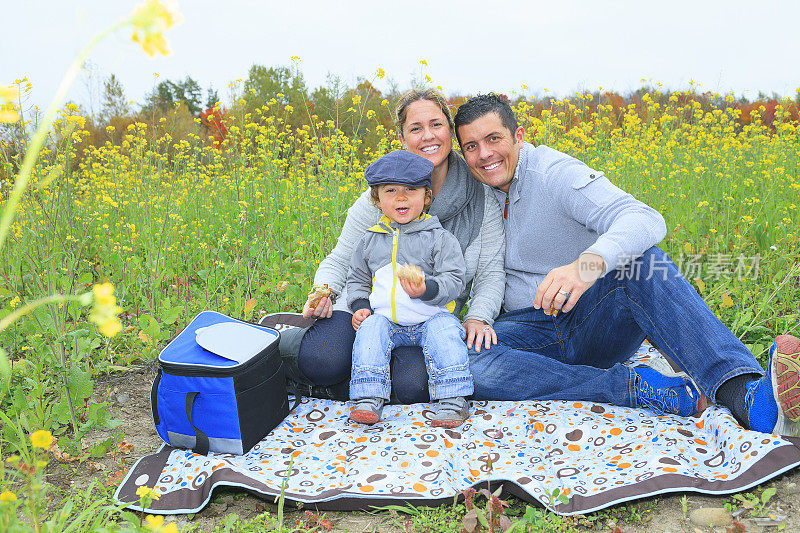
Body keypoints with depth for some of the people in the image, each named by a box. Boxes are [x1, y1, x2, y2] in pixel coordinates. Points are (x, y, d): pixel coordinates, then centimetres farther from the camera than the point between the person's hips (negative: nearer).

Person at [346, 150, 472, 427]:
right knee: (370, 329, -26)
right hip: (385, 318, 2)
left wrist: (426, 290, -24)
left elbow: (454, 281, -5)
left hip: (430, 317, -2)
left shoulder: (440, 238, 1)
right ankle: (368, 398, -28)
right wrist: (360, 306, 2)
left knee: (443, 330, -30)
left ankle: (452, 399, -27)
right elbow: (357, 280, 22)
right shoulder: (369, 241, 11)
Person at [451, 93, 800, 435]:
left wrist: (591, 262, -47)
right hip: (530, 332, 3)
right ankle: (642, 389, -27)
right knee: (464, 362, -31)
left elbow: (647, 221, -27)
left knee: (641, 260, -34)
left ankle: (751, 398, -47)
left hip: (592, 319, -3)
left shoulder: (555, 172, -11)